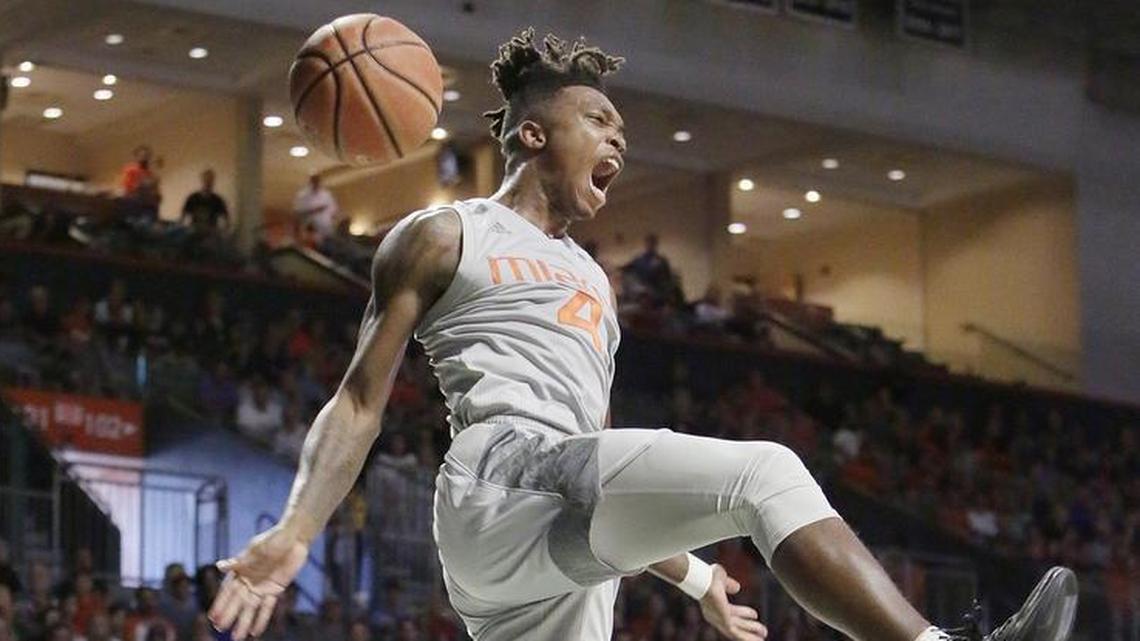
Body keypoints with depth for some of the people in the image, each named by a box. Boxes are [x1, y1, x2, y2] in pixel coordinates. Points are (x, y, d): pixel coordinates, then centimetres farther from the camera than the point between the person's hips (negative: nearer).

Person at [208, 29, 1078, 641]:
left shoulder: (589, 281, 33)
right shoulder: (444, 237, 13)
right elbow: (362, 399, 5)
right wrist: (296, 531, -9)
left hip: (574, 562, 8)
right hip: (502, 485, -8)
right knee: (764, 473, -23)